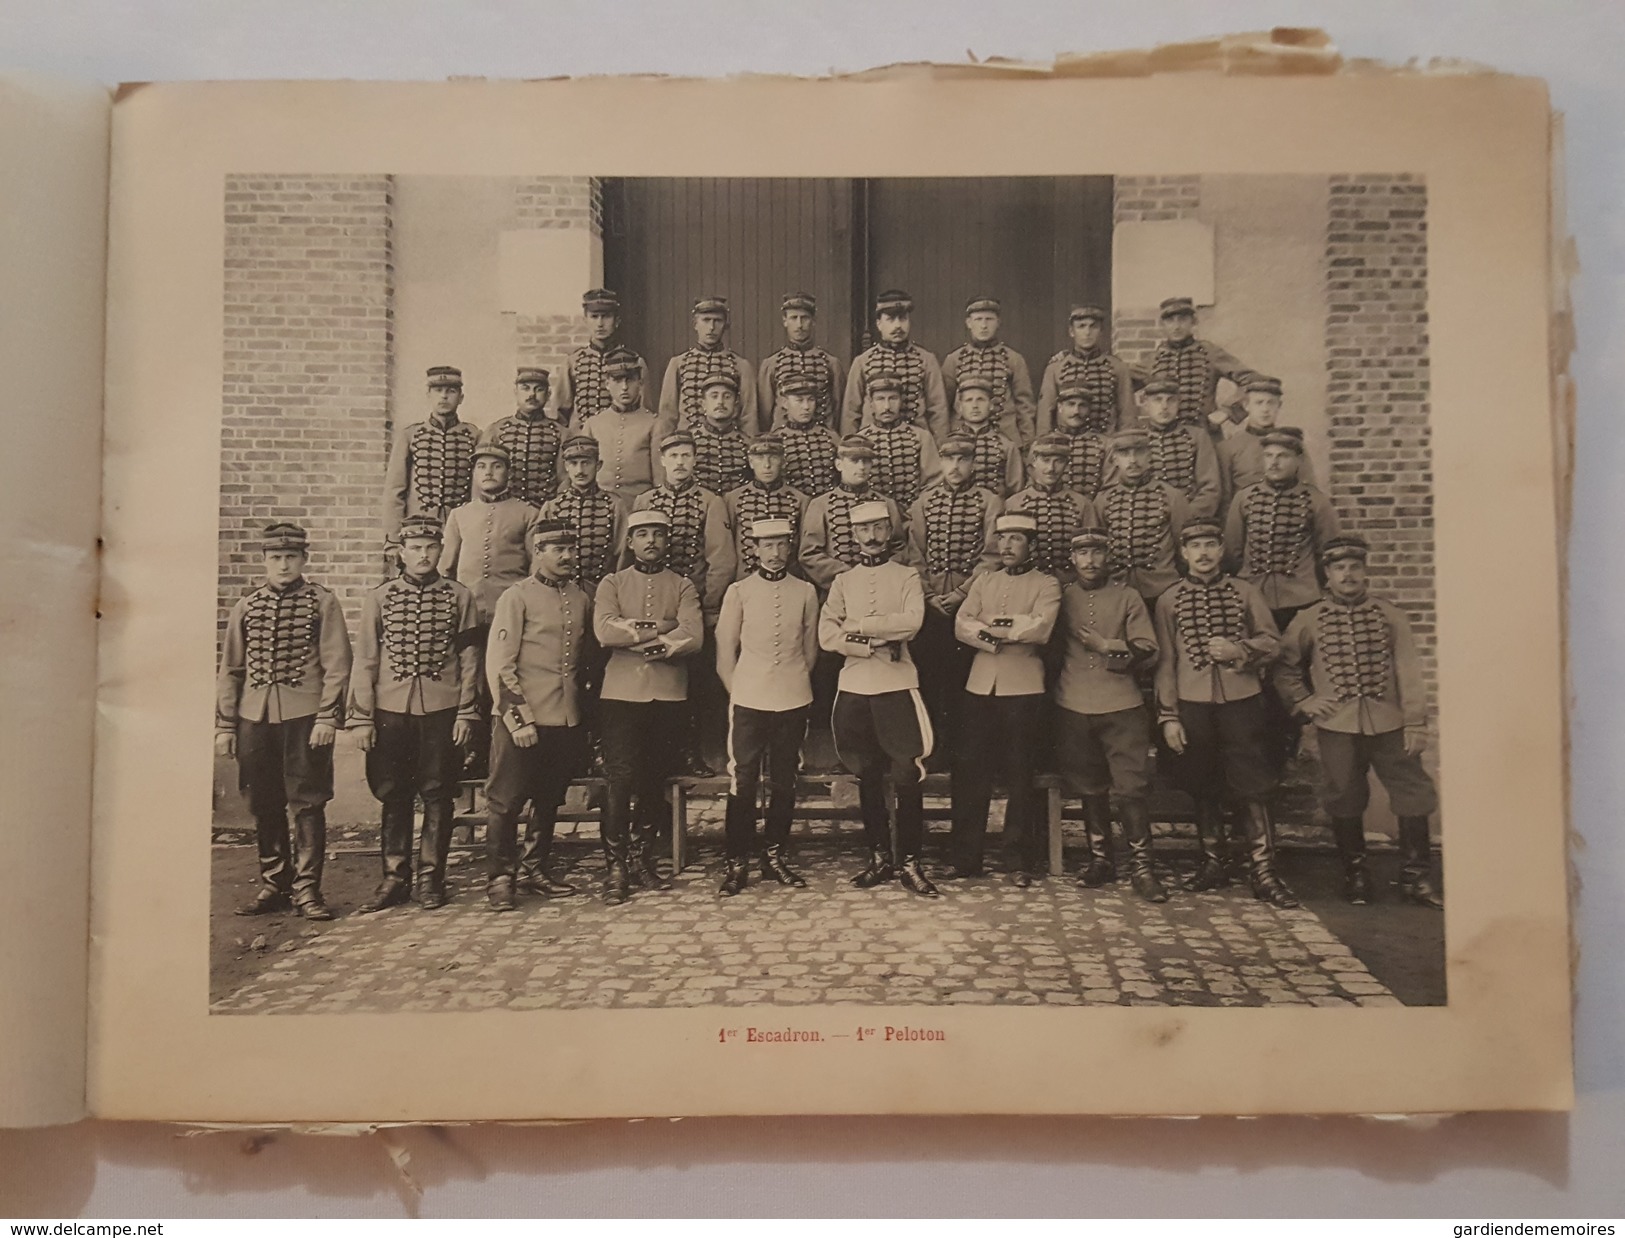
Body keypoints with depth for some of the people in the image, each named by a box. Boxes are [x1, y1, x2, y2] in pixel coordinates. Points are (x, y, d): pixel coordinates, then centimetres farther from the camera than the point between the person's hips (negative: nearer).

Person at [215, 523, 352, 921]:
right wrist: (224, 725, 8)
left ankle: (306, 888, 4)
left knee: (307, 804, -2)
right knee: (264, 807, 9)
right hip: (255, 718, 4)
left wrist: (327, 717, -11)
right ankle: (273, 885, 20)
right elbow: (230, 669, 12)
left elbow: (336, 665, -3)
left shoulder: (322, 603, 1)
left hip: (305, 717, -3)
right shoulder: (245, 607, 10)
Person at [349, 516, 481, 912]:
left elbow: (469, 658, 4)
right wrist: (361, 718, -1)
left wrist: (466, 713, -2)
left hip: (442, 711, -1)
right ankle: (395, 877, 17)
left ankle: (431, 877, 14)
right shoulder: (379, 598, 4)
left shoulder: (459, 596, 3)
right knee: (393, 797, 7)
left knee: (437, 796, 4)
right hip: (391, 712, 1)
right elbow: (365, 660, 4)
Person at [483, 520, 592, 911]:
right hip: (523, 721, -5)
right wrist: (519, 720, -15)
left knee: (549, 800, 14)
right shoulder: (517, 597, -6)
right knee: (506, 800, 1)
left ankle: (533, 869, 28)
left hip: (567, 721, 6)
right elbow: (499, 665, -10)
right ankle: (499, 878, 12)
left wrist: (586, 715, 14)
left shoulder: (582, 599, 10)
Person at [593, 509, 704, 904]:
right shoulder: (611, 584, 8)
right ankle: (615, 866, 1)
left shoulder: (683, 587, 10)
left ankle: (643, 859, 23)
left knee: (653, 782, 10)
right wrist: (660, 629, -9)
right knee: (622, 780, -8)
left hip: (669, 695, 2)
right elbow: (604, 631, -11)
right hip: (622, 694, -2)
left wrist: (635, 635, -11)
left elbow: (693, 638, -8)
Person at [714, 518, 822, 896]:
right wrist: (739, 693, 3)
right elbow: (725, 653, 4)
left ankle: (776, 855, 23)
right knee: (742, 782, -3)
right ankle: (737, 862, 7)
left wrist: (795, 683, 10)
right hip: (748, 701, -2)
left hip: (793, 701, 2)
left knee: (784, 783, 10)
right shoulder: (738, 591, 1)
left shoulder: (805, 592, 5)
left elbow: (810, 649, 12)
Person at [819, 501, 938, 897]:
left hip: (897, 685, -3)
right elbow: (826, 635, 0)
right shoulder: (842, 581, 13)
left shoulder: (907, 577, 7)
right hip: (854, 686, 3)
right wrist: (875, 645, -11)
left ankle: (909, 861, 3)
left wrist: (857, 627, -10)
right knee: (868, 776, 9)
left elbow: (911, 622, -12)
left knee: (907, 775, -6)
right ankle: (880, 857, 20)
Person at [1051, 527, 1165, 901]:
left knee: (1131, 786, -7)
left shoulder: (1127, 597, 7)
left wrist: (1107, 647, -10)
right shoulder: (1061, 598, 10)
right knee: (1089, 787, 9)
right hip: (1074, 706, 2)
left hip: (1122, 706, -1)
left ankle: (1141, 864, -1)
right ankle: (1099, 858, 20)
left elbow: (1148, 652, 2)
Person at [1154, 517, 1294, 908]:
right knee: (1203, 787, 10)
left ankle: (1263, 871, 2)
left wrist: (1240, 650, -14)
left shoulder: (1244, 592, 6)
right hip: (1193, 703, 1)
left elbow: (1273, 641, 6)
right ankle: (1212, 862, 23)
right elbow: (1165, 661, 4)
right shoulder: (1170, 599, 5)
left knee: (1254, 787, -3)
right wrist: (1168, 716, -1)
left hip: (1241, 701, -1)